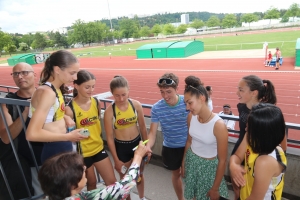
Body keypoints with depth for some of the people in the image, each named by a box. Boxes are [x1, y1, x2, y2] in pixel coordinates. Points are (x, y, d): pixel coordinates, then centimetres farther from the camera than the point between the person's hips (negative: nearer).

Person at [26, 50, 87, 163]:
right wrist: (68, 136, -22)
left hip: (63, 148, 9)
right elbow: (32, 134, -29)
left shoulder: (55, 89, 3)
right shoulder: (47, 92, -24)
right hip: (54, 152, -9)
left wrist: (65, 117, -1)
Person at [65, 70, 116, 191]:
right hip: (82, 152, -4)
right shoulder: (70, 109, -19)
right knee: (91, 183, 17)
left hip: (99, 148, 4)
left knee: (112, 182, 10)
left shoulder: (96, 102, -5)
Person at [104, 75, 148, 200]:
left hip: (137, 143, 3)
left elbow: (143, 128, -1)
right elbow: (109, 137, -11)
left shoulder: (136, 105, -12)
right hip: (121, 147, -2)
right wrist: (116, 160, -7)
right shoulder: (109, 111, -19)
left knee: (139, 175, 24)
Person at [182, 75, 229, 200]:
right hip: (191, 160, 5)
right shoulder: (191, 117, -12)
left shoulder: (218, 125, -28)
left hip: (208, 166, -4)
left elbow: (222, 160, -19)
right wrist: (184, 162, 13)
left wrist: (215, 188, -11)